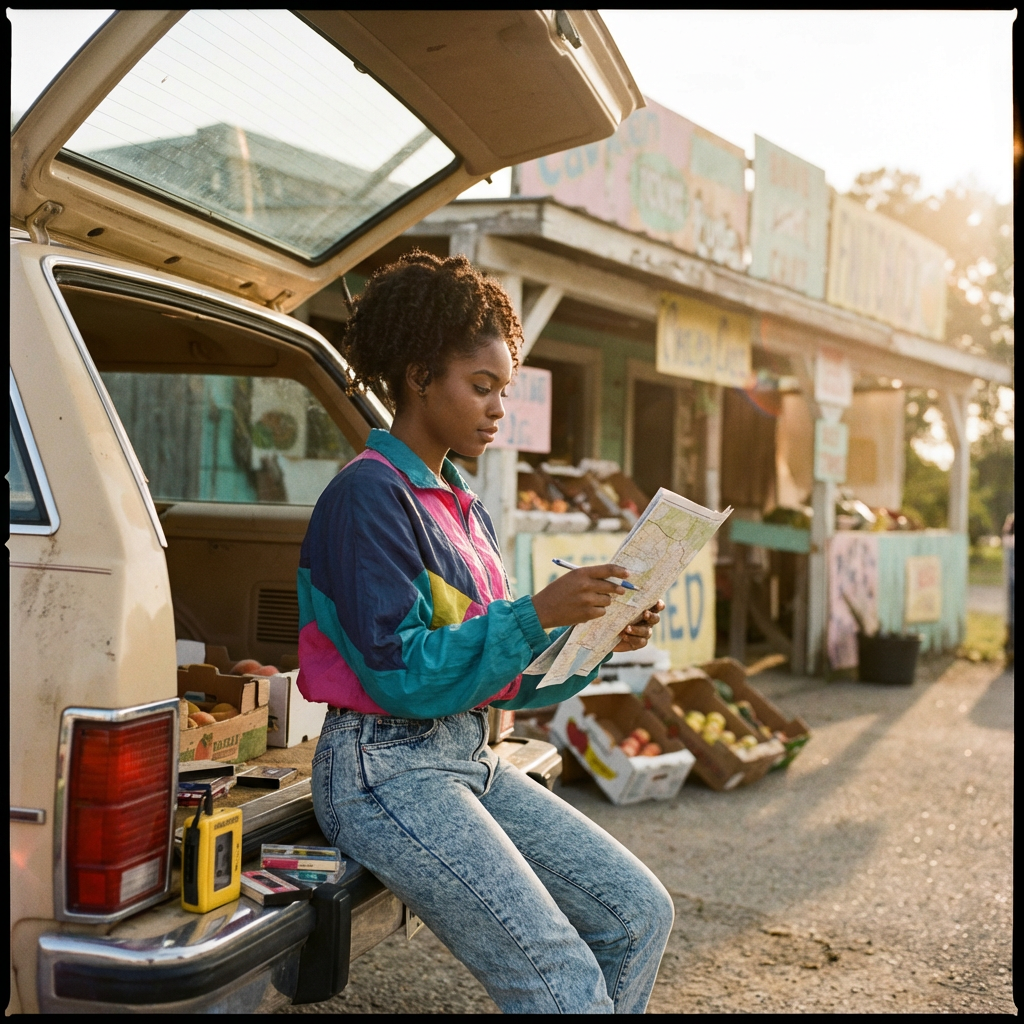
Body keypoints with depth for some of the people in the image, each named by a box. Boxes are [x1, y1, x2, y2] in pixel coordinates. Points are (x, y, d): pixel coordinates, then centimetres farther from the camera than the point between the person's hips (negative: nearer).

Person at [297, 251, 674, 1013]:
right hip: (387, 768, -9)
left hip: (471, 759, 9)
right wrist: (537, 615, -23)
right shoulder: (369, 497, -13)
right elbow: (405, 676, -19)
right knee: (567, 985, -15)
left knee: (640, 912, 3)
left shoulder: (464, 509, 14)